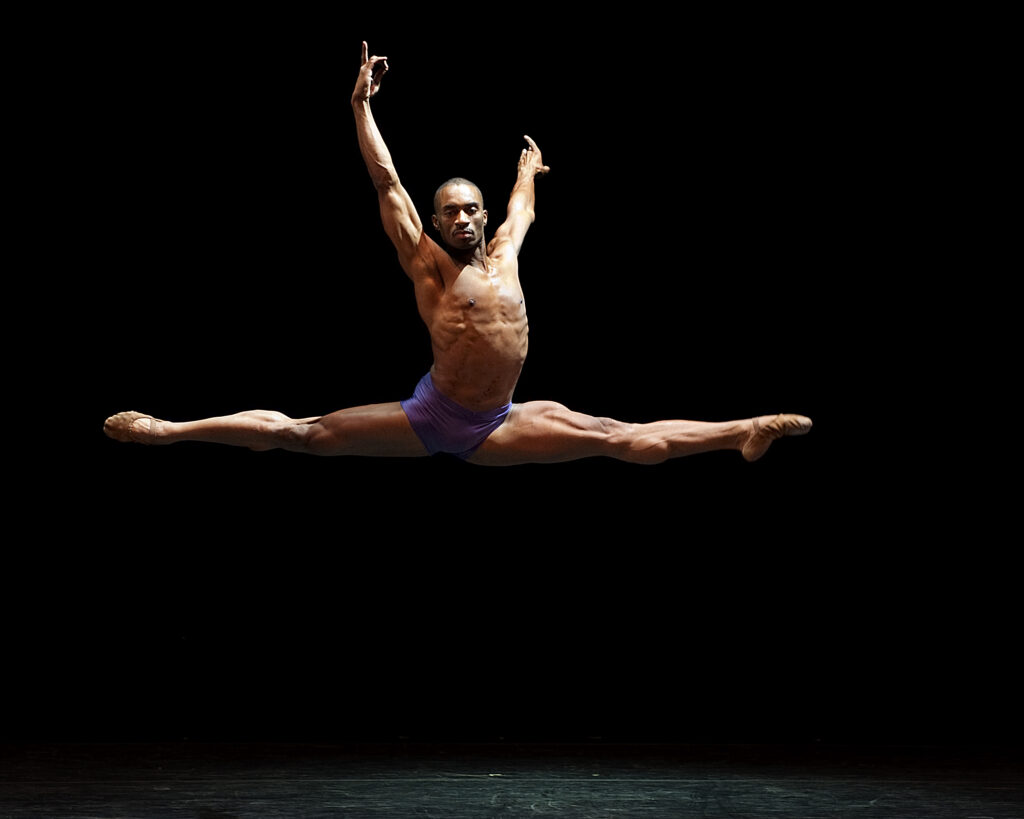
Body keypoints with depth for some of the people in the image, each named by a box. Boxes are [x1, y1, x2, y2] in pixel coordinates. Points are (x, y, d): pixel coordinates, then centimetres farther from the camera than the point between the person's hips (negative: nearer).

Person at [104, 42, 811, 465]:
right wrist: (362, 106, -6)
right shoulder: (425, 262, -3)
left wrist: (529, 169, 51)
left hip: (497, 428, 4)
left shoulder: (502, 256, 10)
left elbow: (522, 207, 34)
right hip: (429, 417, -4)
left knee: (627, 440, 5)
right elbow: (387, 183, -6)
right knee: (304, 433, -7)